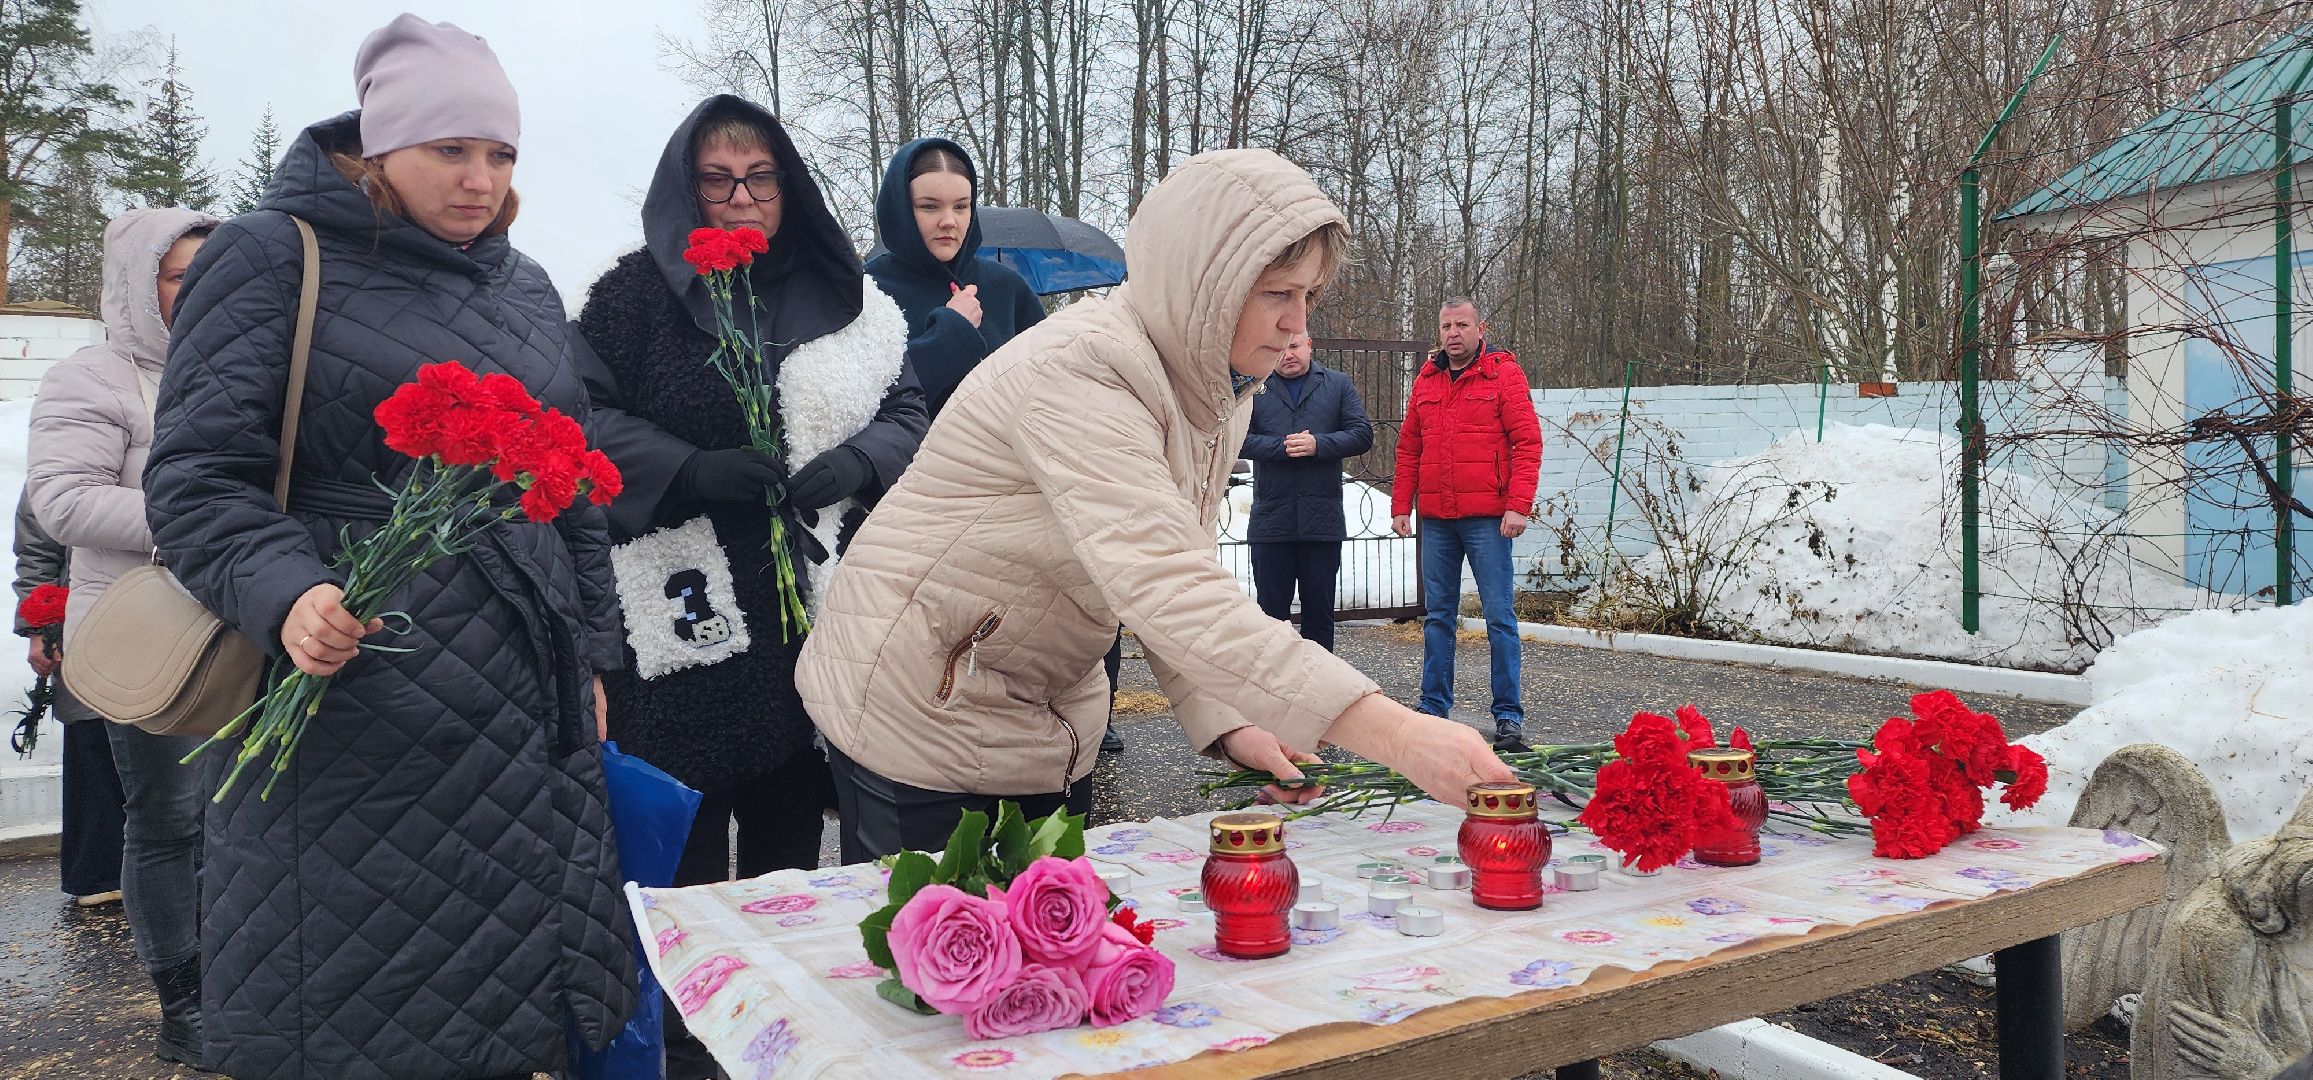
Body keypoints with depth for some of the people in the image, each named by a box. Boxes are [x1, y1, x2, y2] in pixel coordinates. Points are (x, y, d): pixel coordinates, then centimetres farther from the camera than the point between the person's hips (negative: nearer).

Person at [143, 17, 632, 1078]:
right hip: (347, 694, -5)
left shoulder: (525, 289, 16)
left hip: (525, 716, 5)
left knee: (506, 995, 8)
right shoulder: (272, 257, -1)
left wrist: (589, 661, 17)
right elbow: (196, 474, -8)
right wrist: (284, 592, -26)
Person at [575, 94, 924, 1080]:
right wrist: (695, 471, -19)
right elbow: (583, 420, -6)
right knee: (687, 857, 4)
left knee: (791, 843, 13)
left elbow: (909, 415, 10)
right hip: (686, 619, -3)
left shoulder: (844, 299, 12)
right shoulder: (635, 294, 2)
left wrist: (846, 464, -10)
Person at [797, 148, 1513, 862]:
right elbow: (1171, 596, -40)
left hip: (1048, 715, 8)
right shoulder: (1077, 373, -29)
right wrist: (1398, 735, -45)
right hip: (923, 712, -8)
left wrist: (1228, 725, -15)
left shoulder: (1222, 392, 0)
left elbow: (1179, 580, 3)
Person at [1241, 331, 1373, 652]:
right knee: (1271, 611, 5)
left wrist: (1319, 445, -14)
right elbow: (1239, 438, -5)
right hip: (1271, 520, -1)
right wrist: (1282, 447, -17)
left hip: (1323, 520, 1)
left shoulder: (1337, 384, 9)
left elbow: (1362, 434, 0)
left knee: (1320, 612, 9)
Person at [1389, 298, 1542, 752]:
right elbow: (1409, 449, 16)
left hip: (1486, 517, -5)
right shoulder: (1426, 380, 13)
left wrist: (1518, 505, -15)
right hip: (1435, 518, 5)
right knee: (1438, 615, 10)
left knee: (1499, 616, -2)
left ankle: (1508, 715, 5)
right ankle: (1433, 708, 18)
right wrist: (1400, 506, 9)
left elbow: (1527, 442, -7)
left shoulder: (1503, 374, -1)